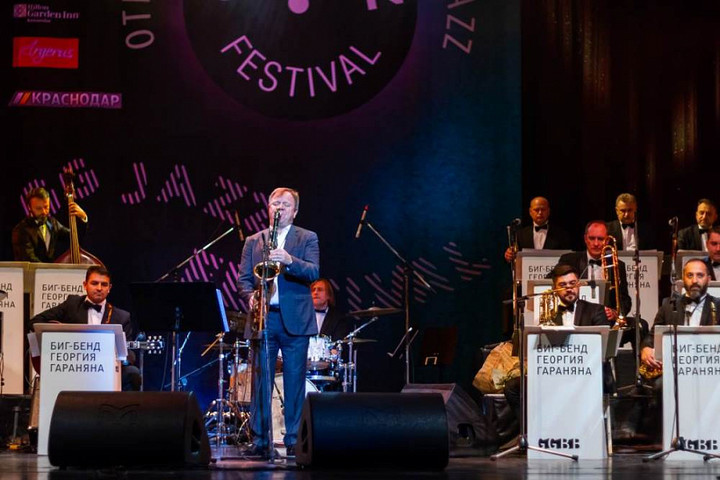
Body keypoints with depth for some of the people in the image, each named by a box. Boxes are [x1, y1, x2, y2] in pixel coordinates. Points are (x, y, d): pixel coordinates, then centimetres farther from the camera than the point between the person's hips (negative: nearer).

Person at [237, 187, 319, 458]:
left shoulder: (307, 238, 7)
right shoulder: (253, 242, 15)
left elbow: (314, 273, -6)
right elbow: (243, 279, 11)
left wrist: (289, 260, -22)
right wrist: (250, 296, -9)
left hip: (295, 320, -2)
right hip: (263, 318, 2)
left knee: (294, 382, -1)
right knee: (259, 380, 0)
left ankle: (294, 440, 5)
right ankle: (259, 440, 5)